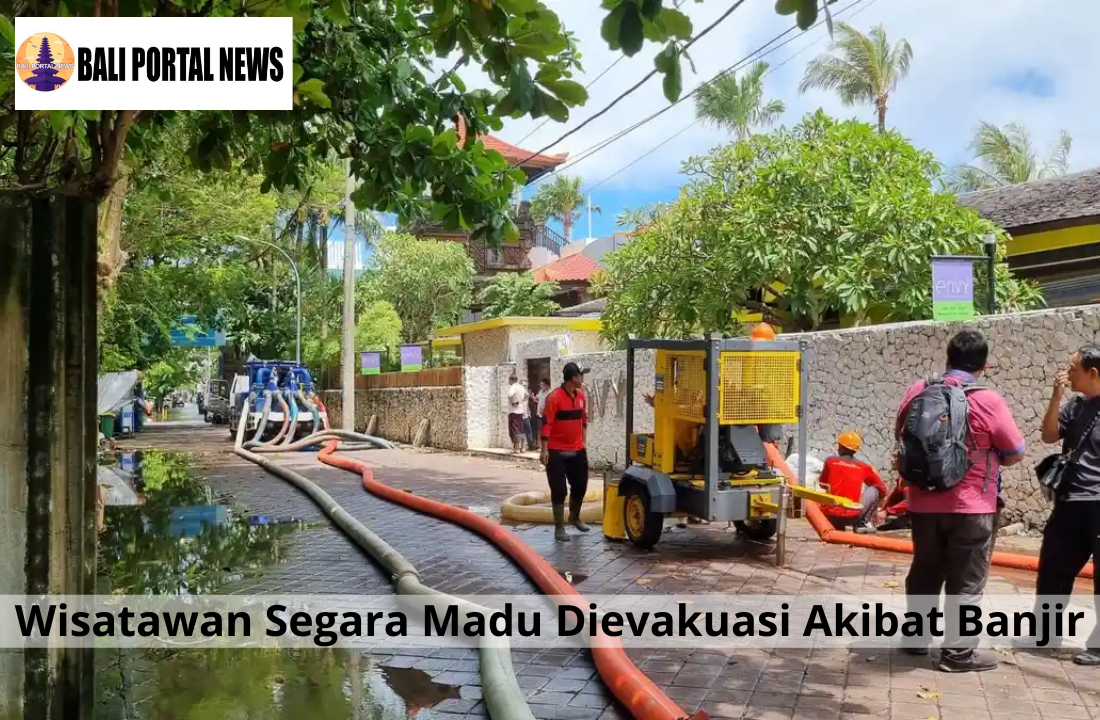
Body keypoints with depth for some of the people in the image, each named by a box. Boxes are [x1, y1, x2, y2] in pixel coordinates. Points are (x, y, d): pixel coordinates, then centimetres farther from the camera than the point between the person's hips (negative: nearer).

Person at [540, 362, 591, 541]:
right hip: (557, 452, -7)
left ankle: (574, 517, 37)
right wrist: (544, 450, -19)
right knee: (559, 490, -2)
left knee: (580, 486, 14)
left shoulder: (581, 395, 5)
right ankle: (559, 527, 8)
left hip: (577, 450, 7)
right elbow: (546, 424, -16)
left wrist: (584, 442, 15)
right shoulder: (554, 397, -16)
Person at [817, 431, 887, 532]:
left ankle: (836, 525, 18)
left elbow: (822, 484, 20)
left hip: (830, 515, 2)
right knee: (874, 489, 16)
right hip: (852, 516, -2)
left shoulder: (830, 461, 5)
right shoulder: (864, 467, 6)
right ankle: (862, 523, 10)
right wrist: (877, 506, 35)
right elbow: (882, 489, 18)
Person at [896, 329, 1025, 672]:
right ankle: (958, 652, 11)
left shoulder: (917, 391, -1)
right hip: (970, 507, -4)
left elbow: (902, 438, 13)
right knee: (965, 583, 6)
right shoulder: (988, 400, -14)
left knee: (924, 574, 18)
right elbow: (1016, 454, -5)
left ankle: (915, 638, 29)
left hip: (923, 504, 5)